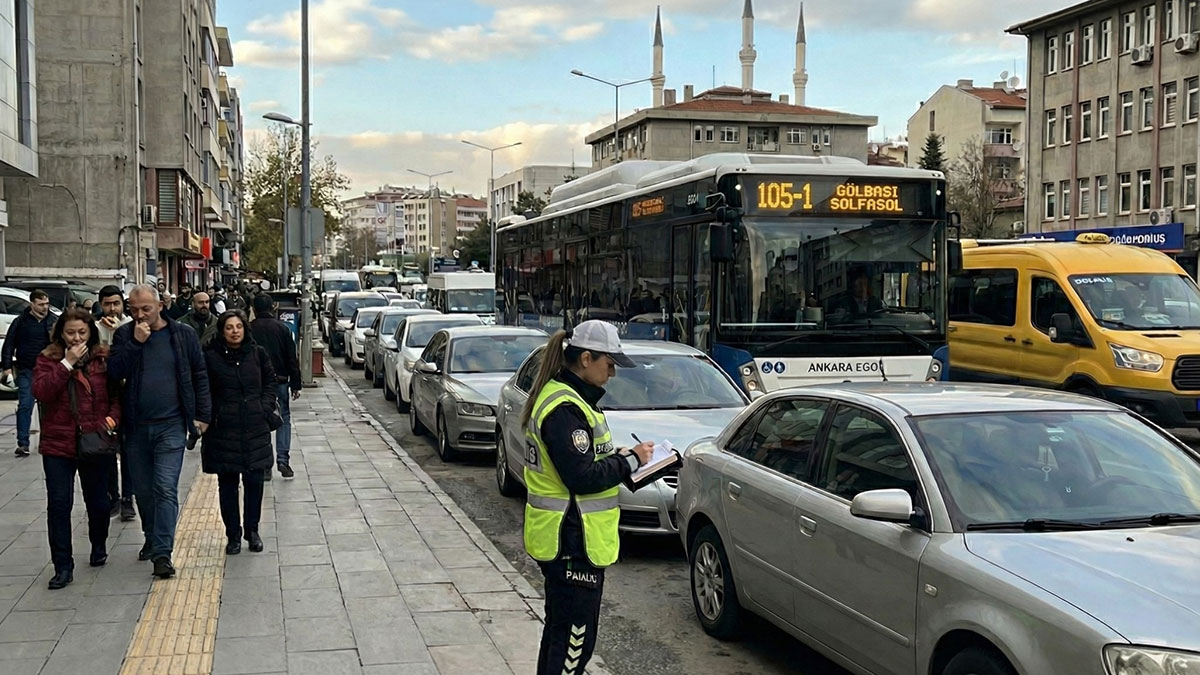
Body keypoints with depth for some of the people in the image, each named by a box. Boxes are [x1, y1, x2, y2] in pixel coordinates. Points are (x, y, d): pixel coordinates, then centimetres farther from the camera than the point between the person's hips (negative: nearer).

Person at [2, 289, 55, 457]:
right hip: (26, 371, -2)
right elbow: (9, 344, 1)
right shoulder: (20, 322, -1)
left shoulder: (53, 321, 3)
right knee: (25, 405, -6)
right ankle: (23, 443, -5)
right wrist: (7, 366, -6)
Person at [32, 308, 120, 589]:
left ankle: (99, 547, 39)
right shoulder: (48, 358, 1)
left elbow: (119, 394, 4)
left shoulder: (105, 359, 1)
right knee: (59, 504, -3)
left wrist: (112, 418, -12)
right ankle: (63, 567, 4)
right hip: (58, 443, 0)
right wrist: (67, 364, -17)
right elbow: (41, 392, -13)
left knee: (97, 502, 12)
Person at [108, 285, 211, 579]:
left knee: (166, 488, -10)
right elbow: (114, 371, -9)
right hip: (136, 426, 3)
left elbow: (200, 376, 3)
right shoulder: (124, 335, 4)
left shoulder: (183, 335, 0)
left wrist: (202, 415, -1)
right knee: (143, 490, 14)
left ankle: (162, 552, -10)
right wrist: (136, 342, -17)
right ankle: (152, 538, 34)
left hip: (171, 425, -3)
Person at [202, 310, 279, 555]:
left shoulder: (258, 353, 2)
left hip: (255, 428, 2)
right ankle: (233, 534, 16)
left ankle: (252, 530, 20)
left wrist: (265, 408, 2)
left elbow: (270, 381, 13)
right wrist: (208, 416, -5)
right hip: (223, 430, -1)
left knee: (254, 481, 4)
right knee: (227, 484, 5)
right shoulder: (210, 357, -4)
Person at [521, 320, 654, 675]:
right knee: (575, 638, -3)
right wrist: (631, 460, -14)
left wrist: (616, 457, 5)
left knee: (560, 629, 21)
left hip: (560, 537, 11)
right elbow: (583, 478, -25)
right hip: (574, 541, -11)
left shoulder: (556, 395, 12)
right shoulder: (565, 408, -22)